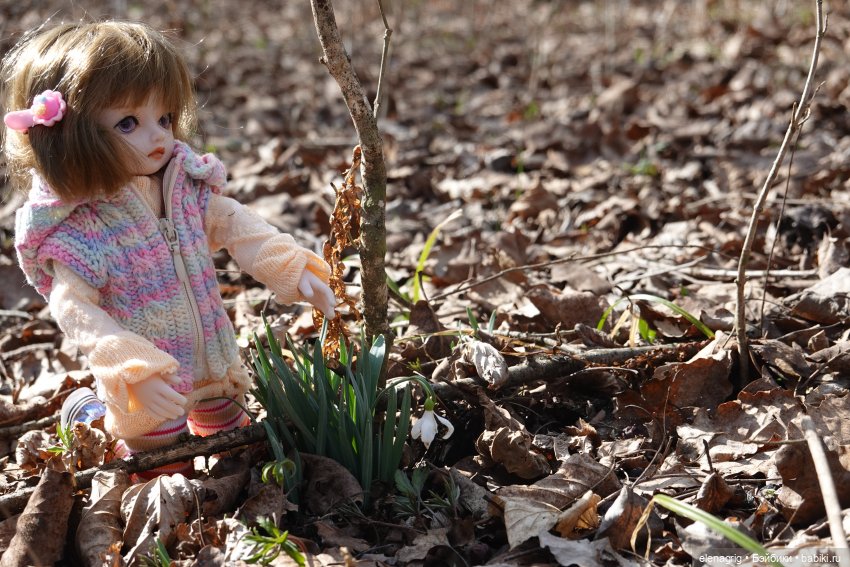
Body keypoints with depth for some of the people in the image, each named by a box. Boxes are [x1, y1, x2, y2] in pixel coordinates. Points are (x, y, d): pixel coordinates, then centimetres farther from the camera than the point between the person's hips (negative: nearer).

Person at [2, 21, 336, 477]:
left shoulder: (185, 186, -10)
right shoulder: (76, 227, -27)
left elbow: (236, 226, -1)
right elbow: (74, 309, -30)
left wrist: (292, 267, -13)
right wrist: (136, 373, -40)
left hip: (214, 361, 6)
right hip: (150, 387, -5)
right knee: (167, 474, 14)